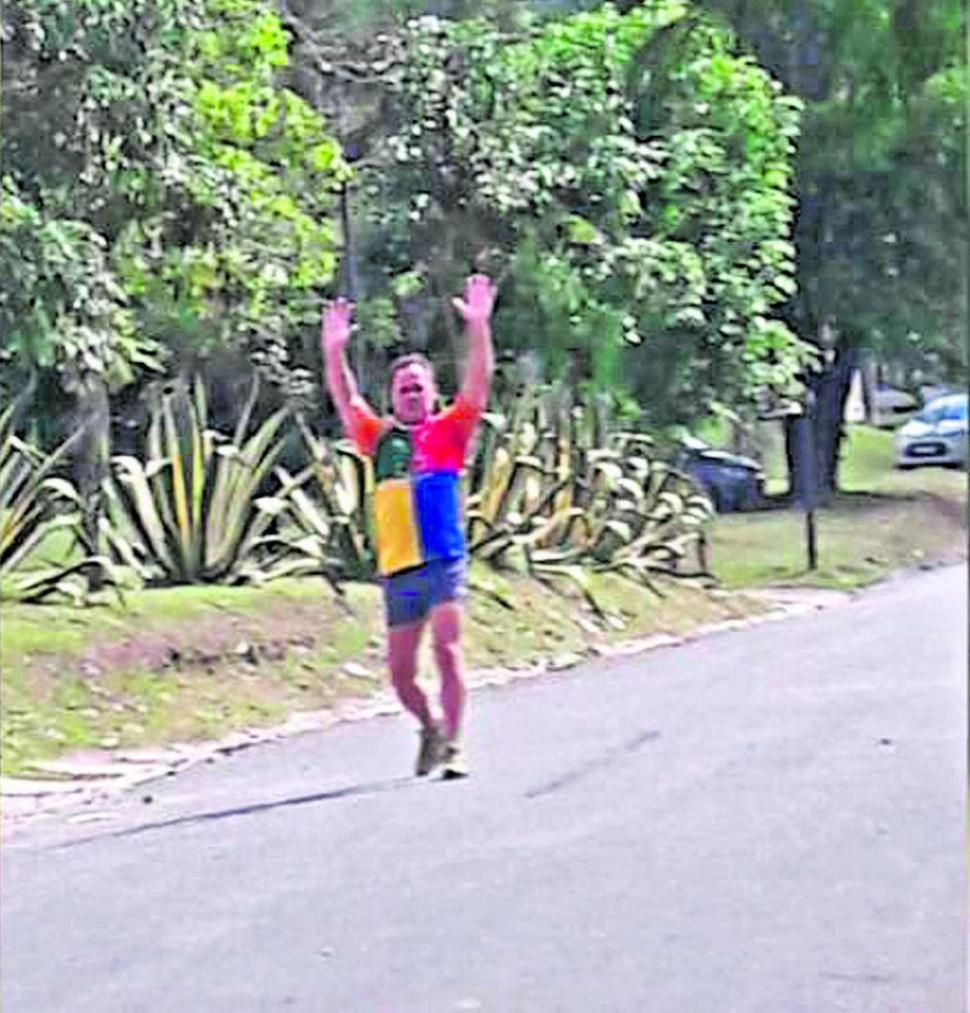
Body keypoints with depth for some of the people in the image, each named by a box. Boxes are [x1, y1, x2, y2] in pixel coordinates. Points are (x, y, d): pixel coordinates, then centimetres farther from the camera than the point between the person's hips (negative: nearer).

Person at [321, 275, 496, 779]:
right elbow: (346, 400, 6)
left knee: (446, 650, -15)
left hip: (443, 562, -3)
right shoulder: (380, 438, 14)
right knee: (400, 670, 7)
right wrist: (334, 351, -8)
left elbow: (478, 383, -4)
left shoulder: (448, 431, 7)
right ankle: (430, 728, 33)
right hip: (396, 568, 4)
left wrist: (478, 326, -15)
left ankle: (452, 745, -12)